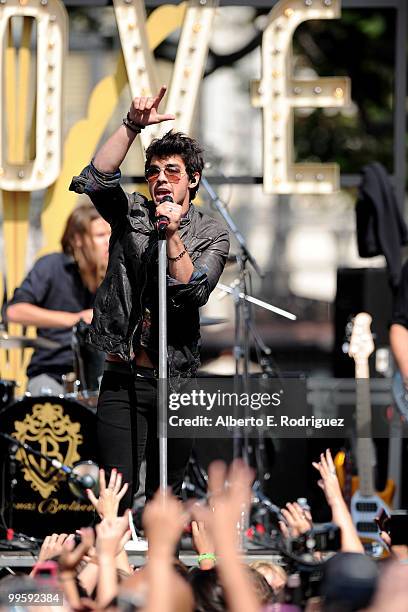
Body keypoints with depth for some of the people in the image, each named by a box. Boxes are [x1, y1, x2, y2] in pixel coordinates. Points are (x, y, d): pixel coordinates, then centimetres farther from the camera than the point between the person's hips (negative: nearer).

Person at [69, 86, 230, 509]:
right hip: (124, 379, -1)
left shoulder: (211, 235, 5)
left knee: (165, 496, 9)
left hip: (177, 381, 1)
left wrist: (173, 236, -20)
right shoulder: (131, 214, 7)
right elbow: (96, 178, -13)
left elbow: (193, 292, -10)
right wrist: (132, 126, -24)